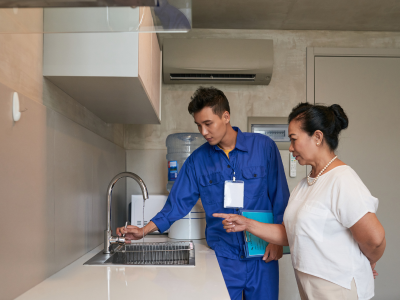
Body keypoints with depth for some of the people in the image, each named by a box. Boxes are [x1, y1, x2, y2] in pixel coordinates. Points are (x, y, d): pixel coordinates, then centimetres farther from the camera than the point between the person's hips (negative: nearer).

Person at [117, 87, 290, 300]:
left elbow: (280, 197, 0)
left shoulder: (264, 146, -3)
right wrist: (143, 231, -3)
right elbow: (178, 203, 4)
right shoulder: (197, 160, 1)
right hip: (223, 256, 1)